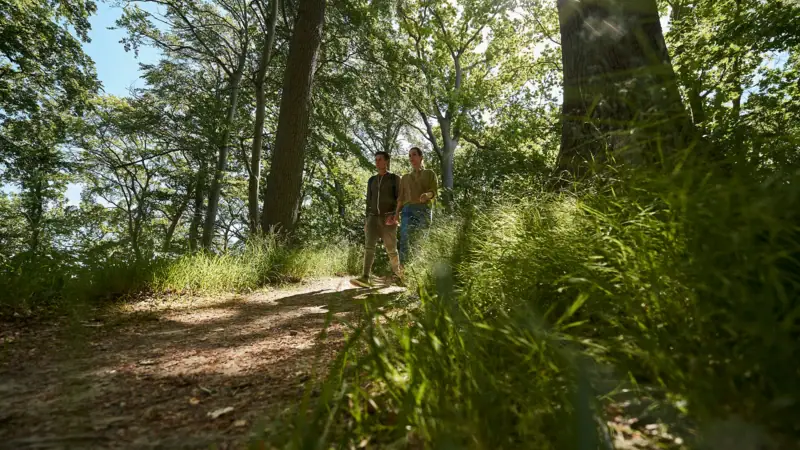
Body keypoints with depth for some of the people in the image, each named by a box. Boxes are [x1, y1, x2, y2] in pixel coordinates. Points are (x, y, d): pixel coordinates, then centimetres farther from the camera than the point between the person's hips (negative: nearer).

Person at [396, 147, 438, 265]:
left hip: (424, 210, -1)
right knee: (405, 240, -15)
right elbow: (401, 197, 15)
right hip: (408, 210, 2)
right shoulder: (405, 177, 24)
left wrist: (427, 195, -21)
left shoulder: (429, 173, 16)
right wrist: (396, 213, -1)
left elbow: (434, 192, 3)